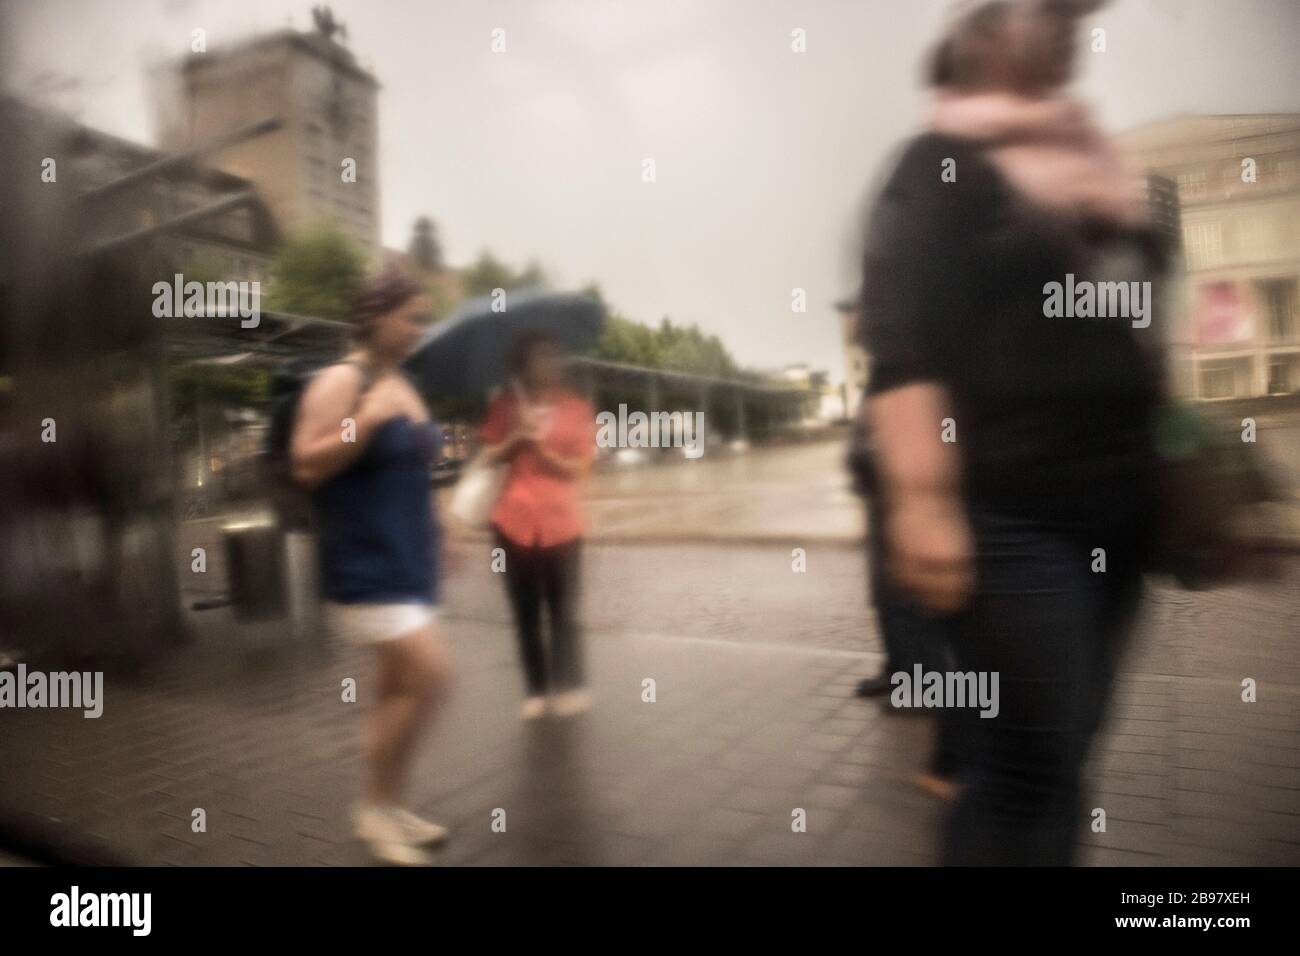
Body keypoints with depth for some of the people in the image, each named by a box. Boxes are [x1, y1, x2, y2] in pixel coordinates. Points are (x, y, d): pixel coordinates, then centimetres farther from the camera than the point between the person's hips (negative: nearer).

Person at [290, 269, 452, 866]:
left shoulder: (403, 383, 14)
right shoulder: (341, 381, -11)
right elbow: (306, 466, -17)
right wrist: (367, 420, -25)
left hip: (408, 560, 9)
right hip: (365, 564, -9)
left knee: (400, 686, 12)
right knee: (428, 677, -13)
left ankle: (385, 807, 26)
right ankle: (375, 807, 6)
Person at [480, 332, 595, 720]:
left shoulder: (577, 408, 3)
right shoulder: (506, 403, 6)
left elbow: (579, 468, -1)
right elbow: (489, 456, 4)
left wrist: (541, 446, -14)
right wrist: (516, 438, -13)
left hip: (561, 522, -1)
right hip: (514, 521, 2)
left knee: (563, 609, 1)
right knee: (525, 611, 7)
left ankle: (571, 685, 10)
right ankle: (535, 689, 16)